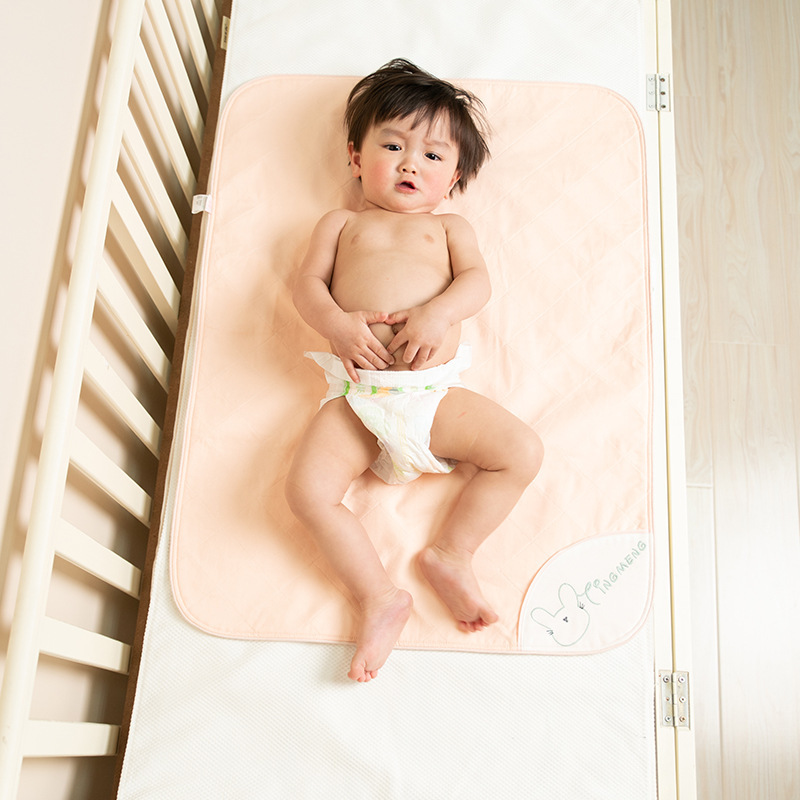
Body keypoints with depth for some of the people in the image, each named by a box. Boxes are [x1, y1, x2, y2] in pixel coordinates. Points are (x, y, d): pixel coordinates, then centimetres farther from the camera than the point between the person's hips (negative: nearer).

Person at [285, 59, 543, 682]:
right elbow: (307, 283, 10)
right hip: (357, 391, 0)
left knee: (523, 451, -15)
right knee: (308, 489, -21)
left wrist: (438, 312, -17)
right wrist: (337, 321, -13)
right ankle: (380, 596, -10)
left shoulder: (449, 227, 23)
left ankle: (451, 552, -4)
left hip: (434, 388, 1)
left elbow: (476, 279, 5)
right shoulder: (342, 223, 23)